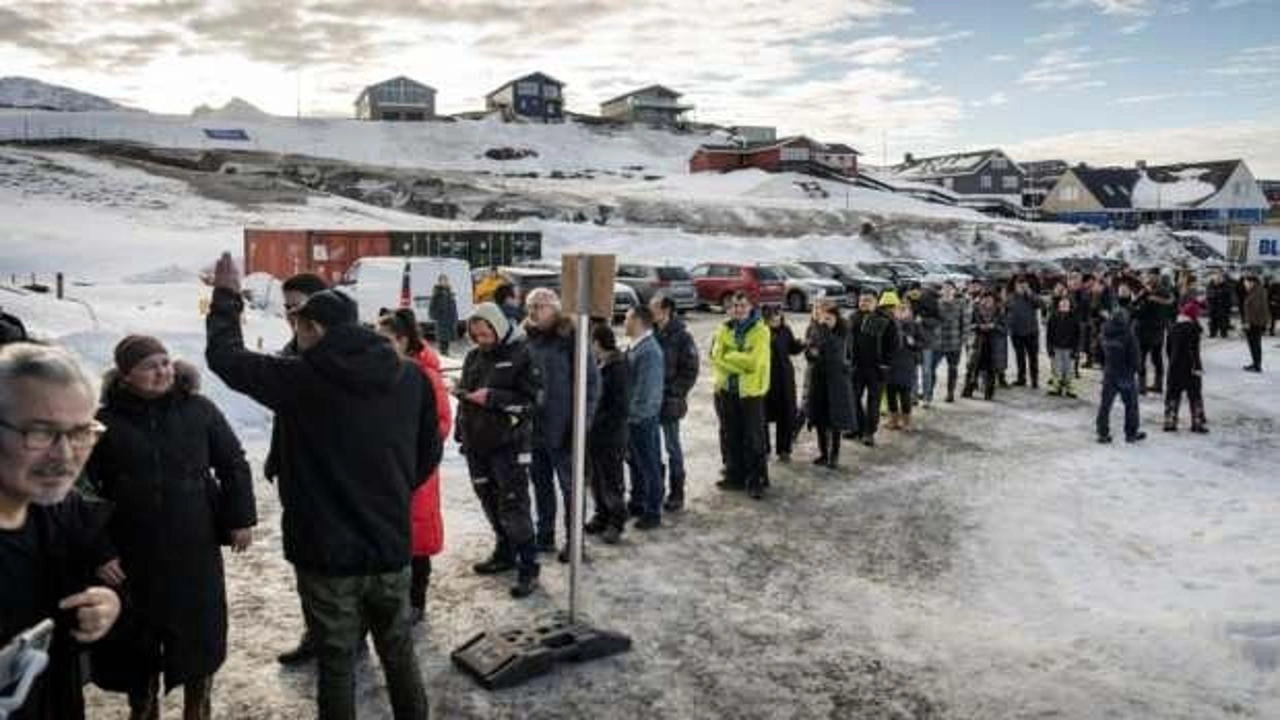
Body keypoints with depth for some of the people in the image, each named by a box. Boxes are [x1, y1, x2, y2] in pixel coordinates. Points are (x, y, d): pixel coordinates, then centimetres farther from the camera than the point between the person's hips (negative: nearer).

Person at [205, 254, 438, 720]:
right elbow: (429, 452, 7)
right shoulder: (411, 378, -3)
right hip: (391, 546, 3)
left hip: (327, 553, -3)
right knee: (399, 652, 20)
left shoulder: (299, 379, -12)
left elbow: (225, 355, 1)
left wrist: (226, 296, 14)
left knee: (337, 662, 11)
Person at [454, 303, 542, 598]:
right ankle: (505, 553, 31)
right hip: (477, 441, 7)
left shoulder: (521, 354, -9)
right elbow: (464, 387, 25)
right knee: (490, 500, 15)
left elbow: (531, 398, -13)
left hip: (509, 443, -7)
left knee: (513, 504, -8)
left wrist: (492, 397, -20)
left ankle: (528, 566, 0)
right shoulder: (474, 356, 11)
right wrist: (461, 391, 5)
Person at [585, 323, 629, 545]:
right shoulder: (597, 365, 7)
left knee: (612, 481, 5)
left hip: (611, 437, -8)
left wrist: (598, 423, -18)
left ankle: (616, 522, 18)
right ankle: (602, 516, 31)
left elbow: (621, 408, -19)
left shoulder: (618, 368, -17)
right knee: (596, 479, 17)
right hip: (593, 435, 8)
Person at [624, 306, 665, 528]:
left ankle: (653, 512, 11)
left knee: (649, 465, 2)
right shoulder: (635, 346, 9)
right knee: (635, 461, 20)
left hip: (642, 417, -9)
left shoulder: (649, 351, -20)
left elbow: (646, 391, -23)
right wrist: (627, 412, 11)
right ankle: (637, 502, 34)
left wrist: (634, 415, -17)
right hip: (633, 416, 9)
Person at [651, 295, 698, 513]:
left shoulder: (681, 336, -9)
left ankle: (676, 495, 15)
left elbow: (690, 371, -10)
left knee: (673, 447, 5)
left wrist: (674, 393, -14)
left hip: (669, 401, -5)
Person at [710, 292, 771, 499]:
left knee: (753, 438, 0)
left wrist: (729, 356, -9)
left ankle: (756, 481, 9)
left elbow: (753, 362, -18)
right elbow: (716, 358, -5)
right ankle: (735, 476, 25)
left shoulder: (760, 331, -8)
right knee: (730, 436, 13)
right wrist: (741, 362, -16)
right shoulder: (724, 329, 5)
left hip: (751, 391, -4)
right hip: (727, 390, 5)